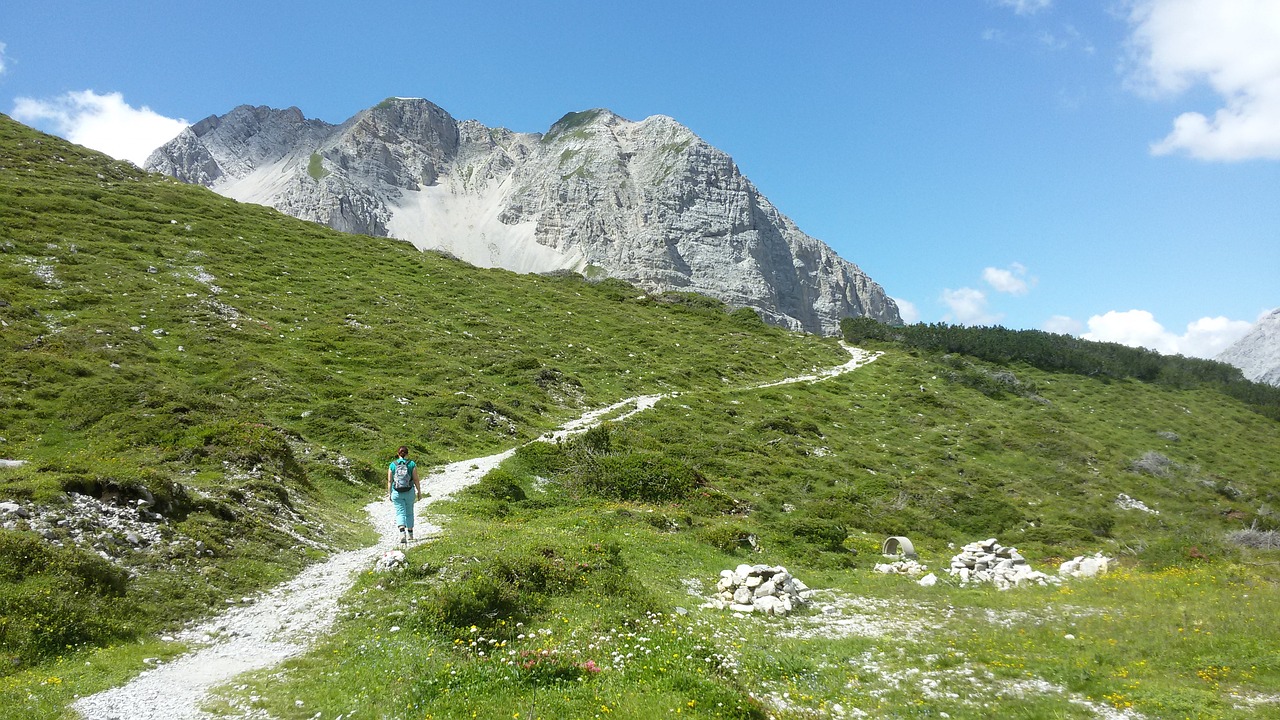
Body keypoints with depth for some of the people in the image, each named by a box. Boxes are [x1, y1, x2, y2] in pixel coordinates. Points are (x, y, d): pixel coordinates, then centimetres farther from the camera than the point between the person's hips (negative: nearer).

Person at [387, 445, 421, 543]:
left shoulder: (392, 465, -1)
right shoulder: (412, 464, -4)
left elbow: (389, 481, 1)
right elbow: (416, 479, -4)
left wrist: (389, 493, 9)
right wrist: (419, 491, 6)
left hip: (396, 492, 0)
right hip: (409, 492, 0)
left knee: (400, 512, 0)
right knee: (409, 512, 16)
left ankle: (402, 532, -22)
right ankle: (410, 533, 27)